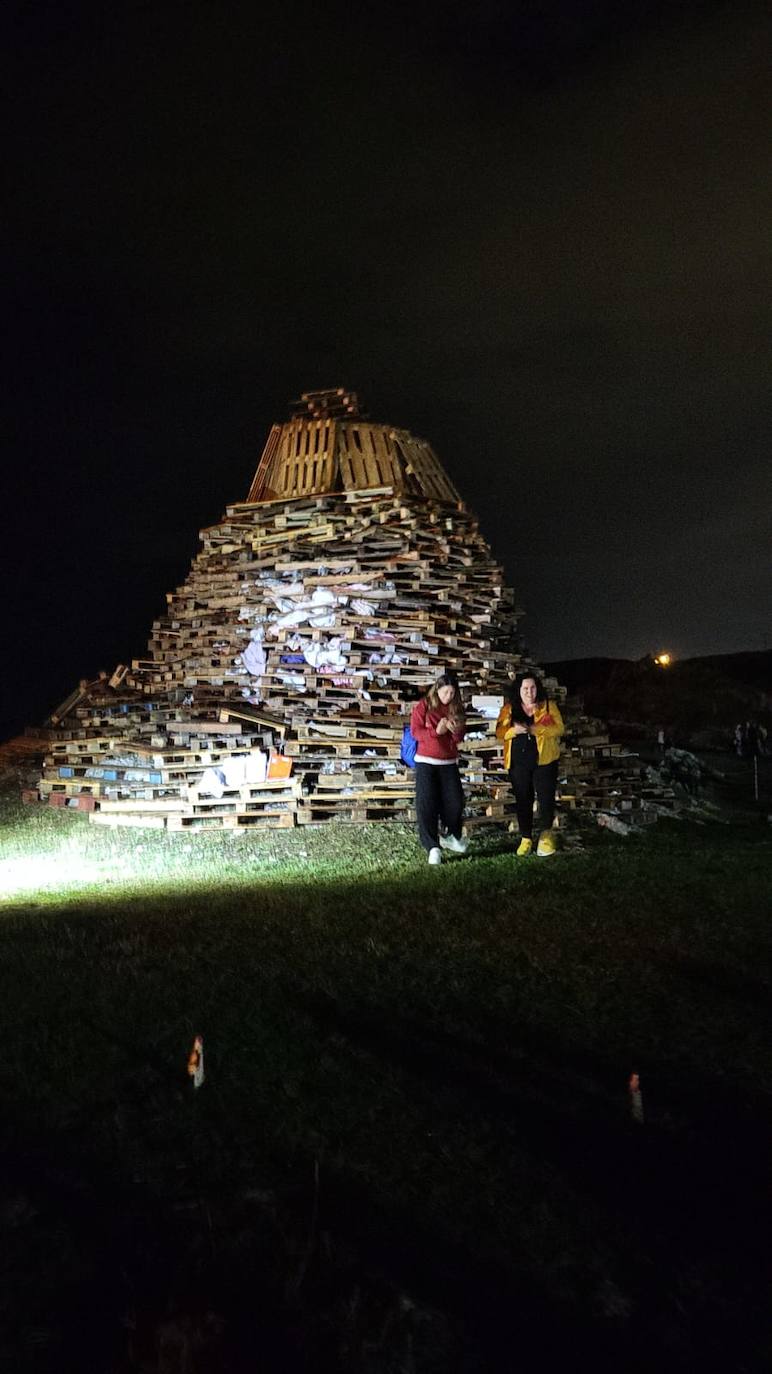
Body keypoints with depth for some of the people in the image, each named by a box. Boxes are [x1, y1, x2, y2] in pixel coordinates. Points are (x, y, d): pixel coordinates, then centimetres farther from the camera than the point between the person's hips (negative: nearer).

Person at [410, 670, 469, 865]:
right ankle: (433, 847, -2)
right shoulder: (423, 706, -3)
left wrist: (455, 730, -16)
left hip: (449, 762, 3)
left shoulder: (456, 709, 6)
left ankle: (452, 837, 23)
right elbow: (415, 731, -8)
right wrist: (436, 732, -21)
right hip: (426, 761, -3)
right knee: (427, 805, -6)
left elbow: (459, 738, 7)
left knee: (455, 802, -1)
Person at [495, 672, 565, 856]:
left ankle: (546, 834, 17)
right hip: (518, 762, 2)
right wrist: (514, 730, -19)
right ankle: (526, 839, 17)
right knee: (523, 800, 7)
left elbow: (559, 728, -8)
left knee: (546, 797, -4)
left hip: (543, 760, -2)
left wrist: (535, 729, -22)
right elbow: (499, 731, 2)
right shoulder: (508, 708, 7)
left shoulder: (548, 706, 2)